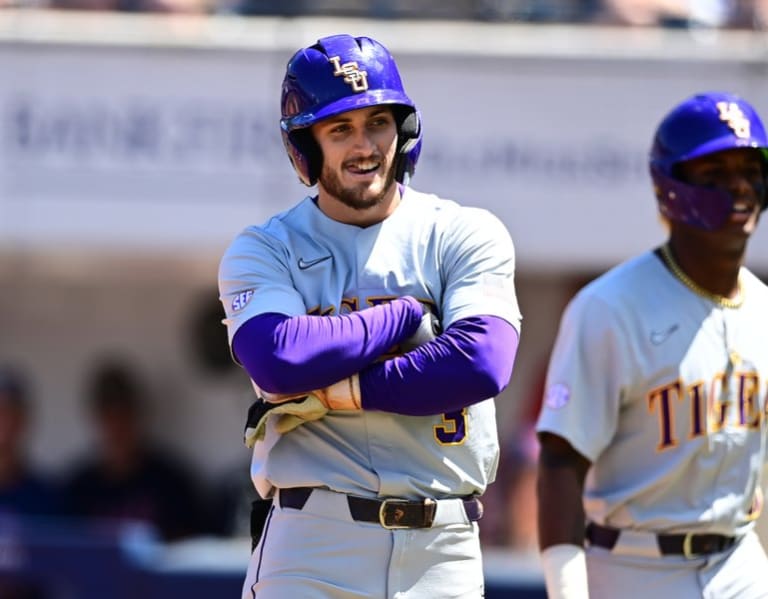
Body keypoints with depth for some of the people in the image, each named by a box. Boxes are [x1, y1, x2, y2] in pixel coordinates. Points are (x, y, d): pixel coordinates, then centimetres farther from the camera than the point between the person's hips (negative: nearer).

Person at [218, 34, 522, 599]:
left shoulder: (467, 236, 5)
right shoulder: (263, 251, 5)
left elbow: (481, 363, -12)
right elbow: (278, 360, -15)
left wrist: (341, 391, -11)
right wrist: (407, 314, -6)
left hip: (443, 552, 1)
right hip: (311, 553, -1)